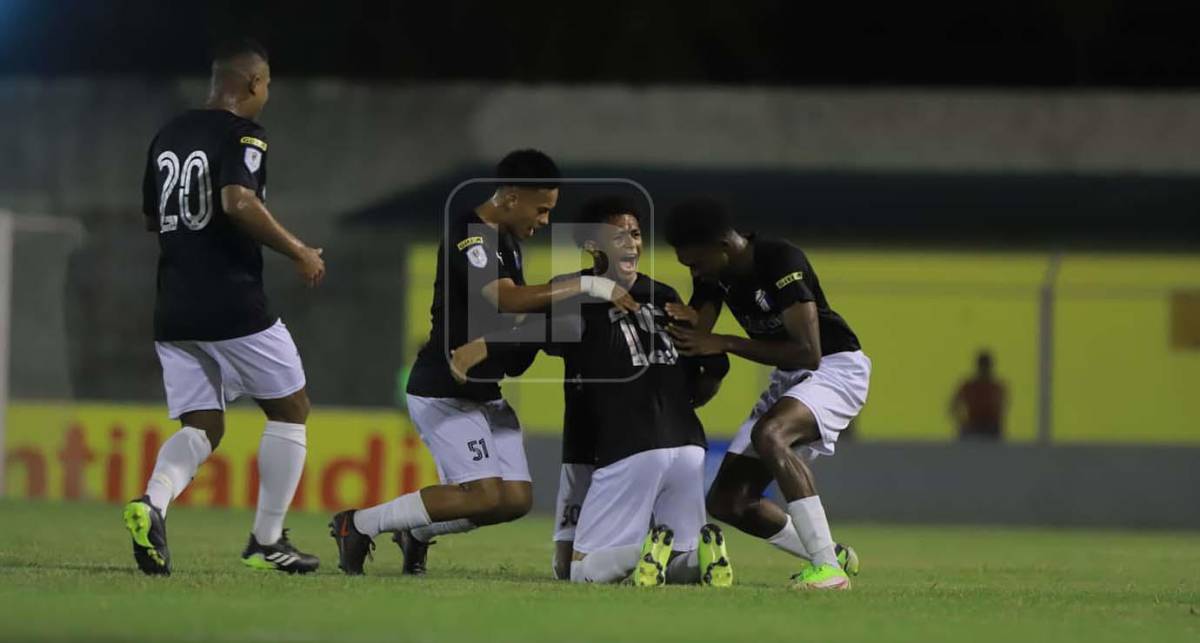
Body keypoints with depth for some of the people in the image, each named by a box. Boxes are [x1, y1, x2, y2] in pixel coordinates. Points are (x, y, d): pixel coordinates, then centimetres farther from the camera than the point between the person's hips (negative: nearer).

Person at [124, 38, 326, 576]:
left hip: (173, 310, 7)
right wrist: (299, 252, -16)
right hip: (233, 305, -7)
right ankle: (267, 540, 9)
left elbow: (151, 218, 23)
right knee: (290, 409, 11)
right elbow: (238, 202, -26)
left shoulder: (168, 136, 14)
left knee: (202, 427, 10)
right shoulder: (242, 135, -9)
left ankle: (153, 502, -20)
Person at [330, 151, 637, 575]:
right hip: (444, 392, -10)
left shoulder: (509, 241, 13)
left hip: (485, 392, 10)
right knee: (485, 496, -18)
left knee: (516, 499, 2)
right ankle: (359, 524, -6)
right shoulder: (468, 235, -18)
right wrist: (585, 285, -32)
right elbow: (505, 299, -32)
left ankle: (416, 531, 20)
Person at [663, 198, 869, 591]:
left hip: (836, 367, -9)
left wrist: (726, 344, -27)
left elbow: (808, 353, -29)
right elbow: (694, 345, 5)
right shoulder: (712, 275, -2)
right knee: (727, 502, 1)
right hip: (788, 379, 9)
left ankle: (829, 570, -35)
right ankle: (832, 555, 17)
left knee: (768, 434, -38)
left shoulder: (781, 262, -25)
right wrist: (689, 323, -18)